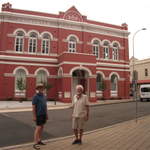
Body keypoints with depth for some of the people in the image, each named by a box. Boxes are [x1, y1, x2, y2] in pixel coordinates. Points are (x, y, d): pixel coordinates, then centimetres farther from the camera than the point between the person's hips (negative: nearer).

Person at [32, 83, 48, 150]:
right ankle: (35, 143, -5)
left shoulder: (44, 96, 10)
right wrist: (34, 116, -18)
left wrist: (46, 114, 14)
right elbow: (33, 107, -15)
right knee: (38, 128, -9)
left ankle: (39, 140, 23)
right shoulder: (35, 96, -13)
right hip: (38, 115, -8)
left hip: (44, 114, 8)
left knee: (42, 127, 12)